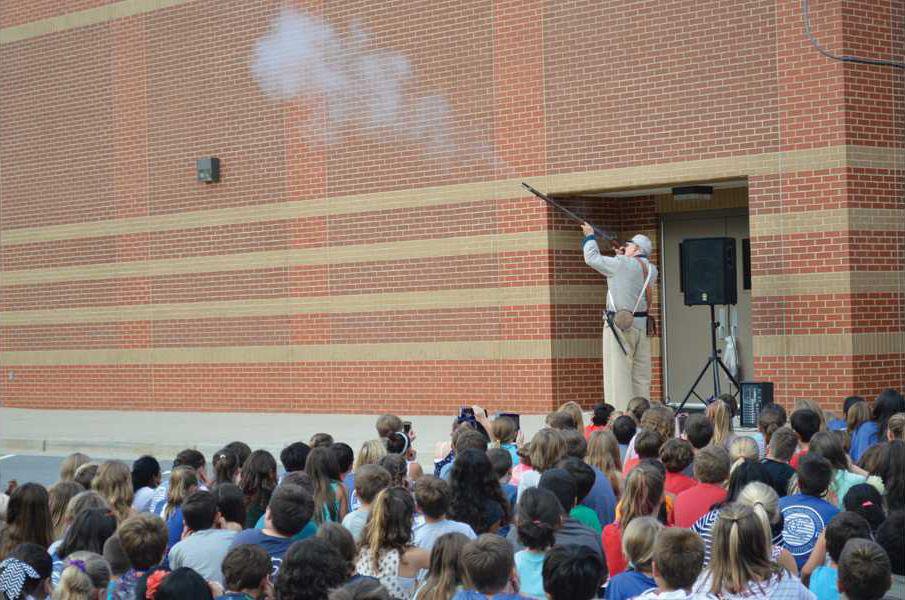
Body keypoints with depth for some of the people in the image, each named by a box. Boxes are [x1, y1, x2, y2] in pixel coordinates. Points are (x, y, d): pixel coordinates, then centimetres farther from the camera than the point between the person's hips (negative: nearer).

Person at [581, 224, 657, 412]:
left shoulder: (622, 264, -10)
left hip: (620, 324, -7)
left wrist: (590, 236, 12)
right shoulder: (651, 270, 8)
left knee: (619, 373, -7)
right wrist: (622, 257, 24)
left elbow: (592, 258, -2)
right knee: (641, 374, 9)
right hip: (642, 324, 7)